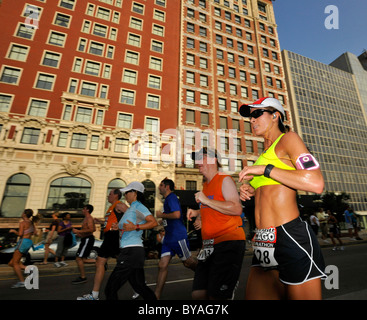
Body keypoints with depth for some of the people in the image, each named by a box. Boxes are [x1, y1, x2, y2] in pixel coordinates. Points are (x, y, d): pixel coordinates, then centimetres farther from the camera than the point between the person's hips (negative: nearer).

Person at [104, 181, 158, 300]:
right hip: (130, 251, 10)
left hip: (132, 251, -10)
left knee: (110, 289, -2)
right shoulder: (131, 207, 18)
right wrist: (119, 227, 11)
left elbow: (154, 222, -20)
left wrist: (135, 227, -27)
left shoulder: (137, 206, -10)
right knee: (140, 287, 16)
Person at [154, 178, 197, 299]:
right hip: (168, 238, 9)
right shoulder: (167, 199, 15)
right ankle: (157, 295, 14)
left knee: (188, 262, 9)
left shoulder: (172, 197, -14)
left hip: (178, 237, -9)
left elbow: (176, 214, -28)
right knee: (162, 265, 6)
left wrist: (161, 215, -16)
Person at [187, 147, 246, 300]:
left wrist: (206, 200, -18)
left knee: (216, 296, -4)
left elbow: (237, 209, -20)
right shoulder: (206, 185, 18)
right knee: (198, 293, 9)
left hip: (229, 241, -8)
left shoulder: (225, 180, -6)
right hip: (209, 244, 8)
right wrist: (197, 213, 13)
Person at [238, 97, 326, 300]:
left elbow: (316, 184, -16)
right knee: (255, 295, 9)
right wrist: (252, 191, 9)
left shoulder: (288, 139, -2)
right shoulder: (265, 154, 20)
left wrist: (265, 169, -15)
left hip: (291, 239, -7)